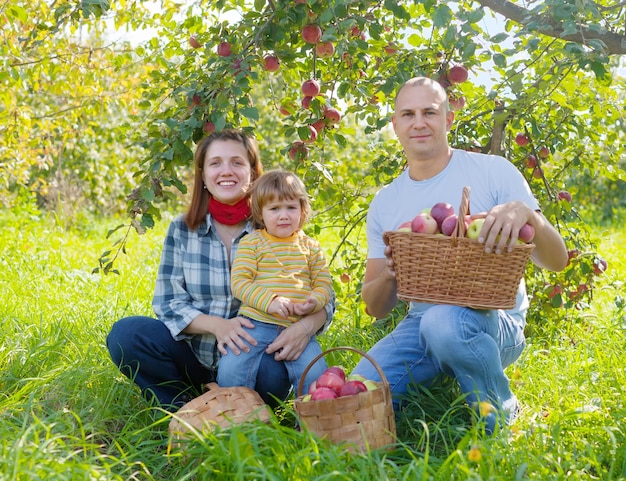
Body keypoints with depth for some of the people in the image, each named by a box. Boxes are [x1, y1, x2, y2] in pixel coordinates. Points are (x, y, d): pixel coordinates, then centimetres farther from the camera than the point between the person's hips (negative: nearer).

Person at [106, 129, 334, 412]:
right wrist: (216, 325, -25)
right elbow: (167, 303, -4)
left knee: (272, 377, -35)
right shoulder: (181, 231, 0)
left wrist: (306, 325, -30)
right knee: (126, 334, -21)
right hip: (194, 354, 2)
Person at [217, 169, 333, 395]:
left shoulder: (310, 247, 14)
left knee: (314, 373, -18)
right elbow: (239, 282, -5)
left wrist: (314, 301, -11)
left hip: (298, 327, 2)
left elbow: (324, 283, 12)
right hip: (257, 323, -2)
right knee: (230, 371, -18)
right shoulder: (251, 242, 5)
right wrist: (269, 300, -19)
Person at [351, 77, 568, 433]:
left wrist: (525, 212, -27)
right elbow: (376, 308, 9)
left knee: (445, 321, -38)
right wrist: (389, 275, -15)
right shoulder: (385, 202, 9)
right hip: (420, 322, 3)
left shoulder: (493, 171, -2)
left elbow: (556, 261, -6)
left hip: (492, 320, -2)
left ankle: (501, 414, -8)